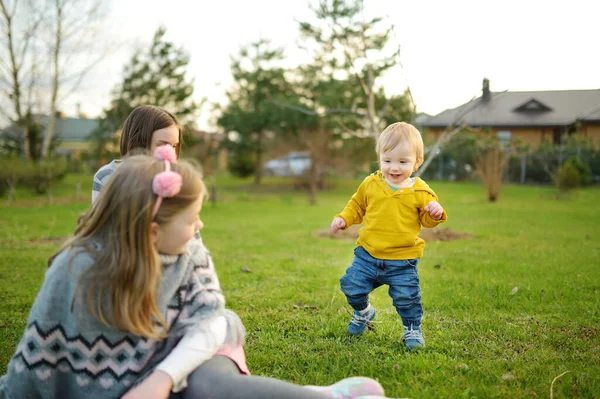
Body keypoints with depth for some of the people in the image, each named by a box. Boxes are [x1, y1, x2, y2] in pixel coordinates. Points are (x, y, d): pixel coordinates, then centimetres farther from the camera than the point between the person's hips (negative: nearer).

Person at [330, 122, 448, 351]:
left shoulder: (420, 192, -5)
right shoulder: (370, 184, 0)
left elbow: (427, 221, 3)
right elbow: (357, 206, 15)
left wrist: (435, 214, -19)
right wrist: (343, 219, -1)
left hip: (403, 261, -2)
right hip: (368, 255, 3)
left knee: (406, 297, -4)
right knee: (352, 288, 3)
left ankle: (412, 329, 26)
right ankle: (363, 313, 36)